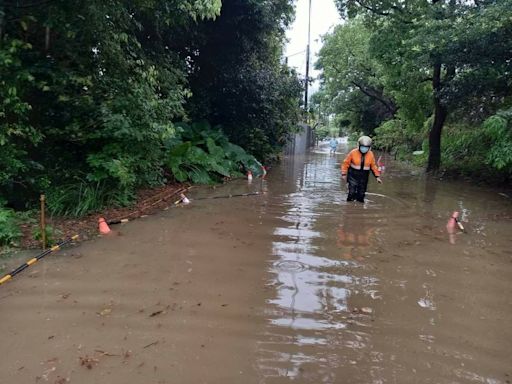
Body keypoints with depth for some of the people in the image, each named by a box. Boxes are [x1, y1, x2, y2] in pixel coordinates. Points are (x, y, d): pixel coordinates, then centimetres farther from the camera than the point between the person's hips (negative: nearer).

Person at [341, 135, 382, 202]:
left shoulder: (370, 154, -1)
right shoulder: (353, 152, -10)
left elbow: (373, 165, 9)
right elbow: (346, 163, -3)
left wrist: (377, 176, 5)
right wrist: (344, 174, -5)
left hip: (364, 177, 3)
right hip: (353, 176, -3)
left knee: (361, 194, 9)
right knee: (352, 193, -7)